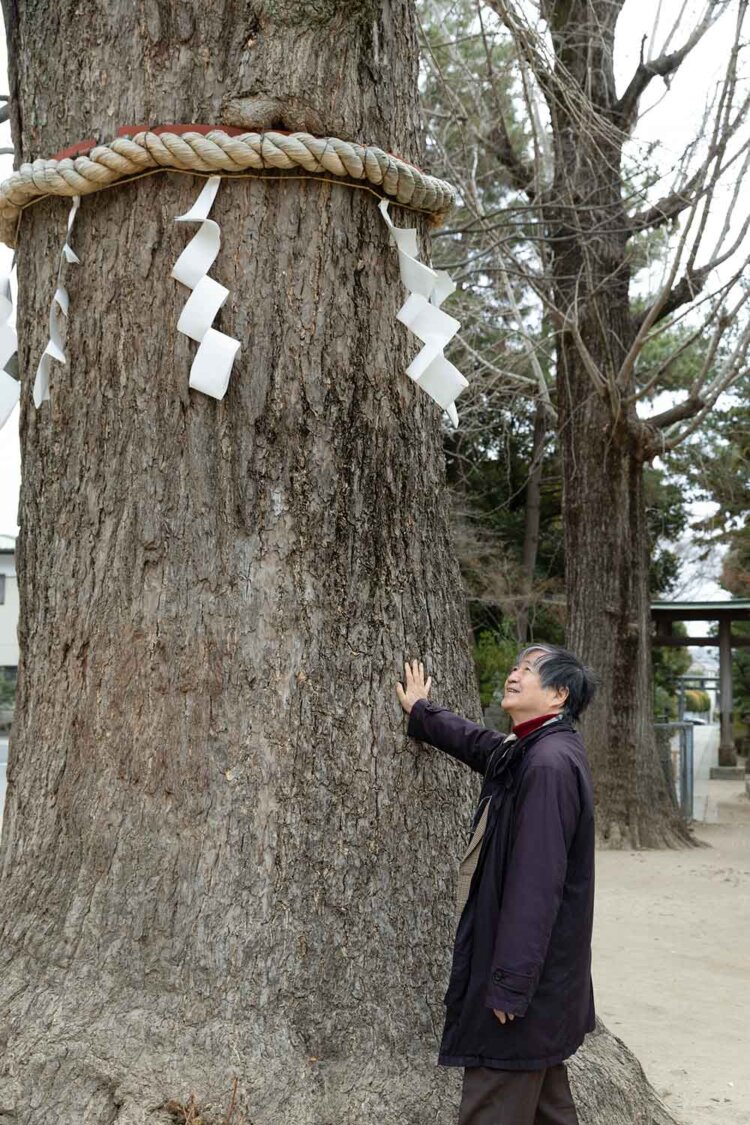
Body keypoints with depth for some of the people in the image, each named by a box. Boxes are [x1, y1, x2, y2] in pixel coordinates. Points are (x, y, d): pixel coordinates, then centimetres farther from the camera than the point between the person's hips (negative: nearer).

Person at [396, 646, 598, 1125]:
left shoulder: (549, 764, -21)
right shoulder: (528, 751, 9)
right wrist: (422, 712, 46)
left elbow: (536, 883, -25)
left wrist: (509, 985, -24)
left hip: (523, 980, -10)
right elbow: (478, 744, 32)